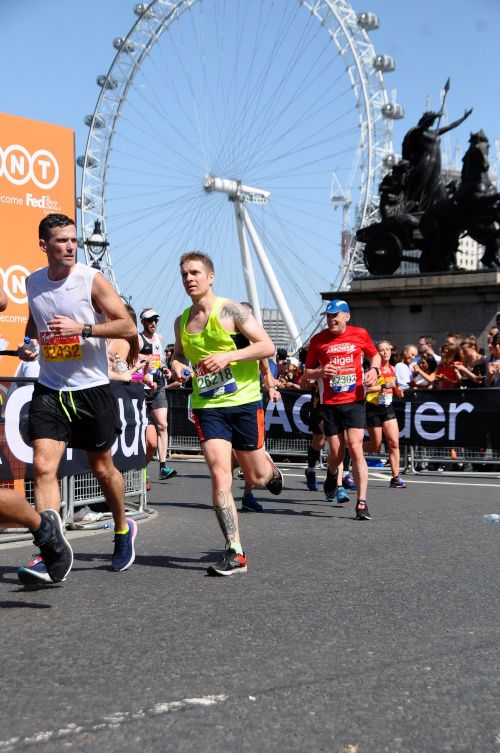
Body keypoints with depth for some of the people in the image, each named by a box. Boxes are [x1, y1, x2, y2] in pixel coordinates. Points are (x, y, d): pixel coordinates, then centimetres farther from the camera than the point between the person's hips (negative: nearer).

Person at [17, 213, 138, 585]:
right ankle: (48, 556, -12)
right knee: (44, 466, -13)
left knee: (102, 468, 11)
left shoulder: (92, 279, -9)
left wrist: (81, 328, -23)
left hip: (92, 388, -3)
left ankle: (123, 529, 37)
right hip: (50, 390, 3)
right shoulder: (33, 282, 6)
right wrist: (27, 342, 8)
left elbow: (128, 326, -12)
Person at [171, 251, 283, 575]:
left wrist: (227, 356, -23)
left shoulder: (231, 310, -8)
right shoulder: (182, 321, 9)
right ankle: (236, 553, -8)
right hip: (207, 406, 3)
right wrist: (177, 365, 3)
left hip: (244, 402, -3)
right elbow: (178, 353, 27)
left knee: (256, 477, 8)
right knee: (220, 475, -12)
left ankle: (271, 469, 47)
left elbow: (268, 346, -12)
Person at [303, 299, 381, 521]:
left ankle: (362, 503, -9)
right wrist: (321, 372, -14)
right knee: (336, 453, 4)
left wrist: (374, 369, -2)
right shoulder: (318, 340, 1)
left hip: (355, 401, -1)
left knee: (356, 449, -13)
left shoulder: (360, 334, 2)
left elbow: (374, 355, 19)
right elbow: (307, 372, 8)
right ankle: (332, 475, 41)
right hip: (330, 404, 1)